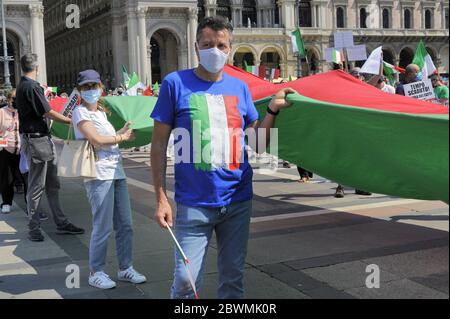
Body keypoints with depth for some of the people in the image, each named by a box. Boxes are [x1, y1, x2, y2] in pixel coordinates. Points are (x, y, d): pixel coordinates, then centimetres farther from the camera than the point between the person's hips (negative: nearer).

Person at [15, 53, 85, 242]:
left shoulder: (23, 86, 14)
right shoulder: (31, 87, -16)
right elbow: (48, 113, -16)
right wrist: (72, 121, -9)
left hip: (43, 140, 10)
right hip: (36, 140, -10)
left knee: (52, 185, 13)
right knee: (36, 187, -2)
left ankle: (61, 223, 19)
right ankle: (33, 228, 8)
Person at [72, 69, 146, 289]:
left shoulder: (101, 112, 19)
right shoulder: (80, 113, -6)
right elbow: (97, 140, -16)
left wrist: (123, 131, 6)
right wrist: (121, 137, -4)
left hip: (116, 172, 8)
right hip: (99, 174, -8)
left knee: (125, 225, 11)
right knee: (103, 227, -4)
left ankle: (125, 268, 22)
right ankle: (96, 273, 10)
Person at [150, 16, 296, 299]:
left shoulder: (240, 87, 7)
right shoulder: (176, 83, -4)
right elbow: (159, 144, -3)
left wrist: (273, 109, -5)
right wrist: (161, 198, -7)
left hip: (238, 200, 4)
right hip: (194, 203, -3)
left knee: (233, 277, 12)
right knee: (186, 280, -4)